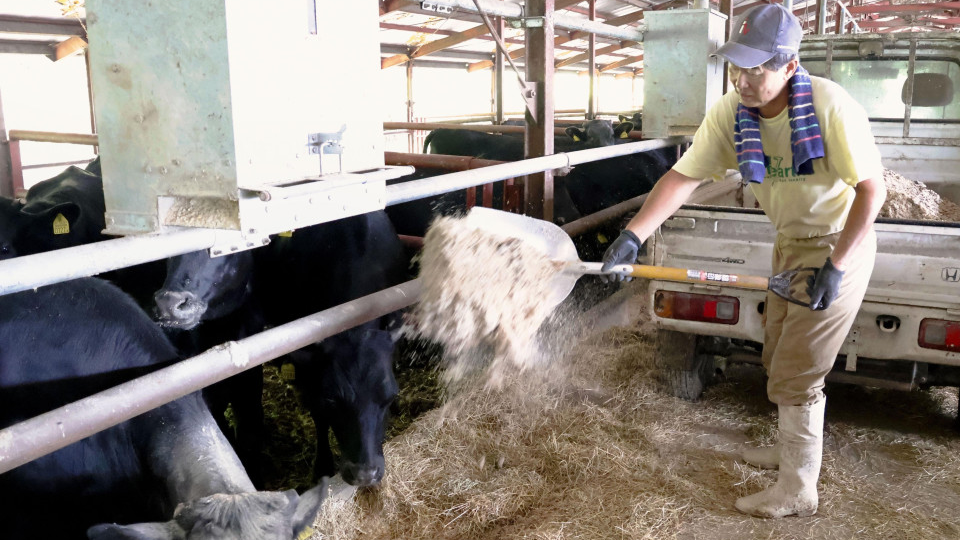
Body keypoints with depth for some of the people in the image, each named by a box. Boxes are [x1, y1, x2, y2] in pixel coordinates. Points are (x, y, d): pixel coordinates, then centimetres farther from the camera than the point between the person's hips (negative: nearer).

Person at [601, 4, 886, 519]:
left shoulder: (831, 106, -26)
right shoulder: (729, 113, -10)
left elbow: (872, 188, -21)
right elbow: (684, 176, -12)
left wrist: (835, 266, -24)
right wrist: (634, 234, -23)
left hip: (839, 245, -7)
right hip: (790, 244, 7)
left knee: (795, 375, -3)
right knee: (778, 356, 20)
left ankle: (798, 490, 14)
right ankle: (795, 447, 44)